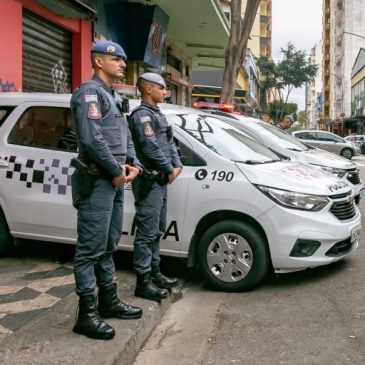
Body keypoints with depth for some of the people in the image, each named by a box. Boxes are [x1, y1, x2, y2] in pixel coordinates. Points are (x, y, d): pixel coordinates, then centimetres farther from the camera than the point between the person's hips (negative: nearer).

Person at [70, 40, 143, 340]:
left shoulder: (111, 96, 21)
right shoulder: (90, 92, -10)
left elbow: (126, 136, 21)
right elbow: (91, 139, -21)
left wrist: (133, 165, 4)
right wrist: (116, 171, -14)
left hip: (115, 181, 10)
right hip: (97, 181, -10)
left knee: (108, 247, 16)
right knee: (91, 249, -6)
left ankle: (108, 302, 27)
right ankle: (87, 314, -1)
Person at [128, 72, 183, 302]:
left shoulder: (158, 114, 19)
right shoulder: (142, 115, -12)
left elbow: (169, 143, 19)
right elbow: (150, 147, -21)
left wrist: (177, 165, 3)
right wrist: (169, 170, -12)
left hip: (161, 180, 10)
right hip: (149, 181, -10)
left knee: (157, 230, 16)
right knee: (147, 232, -7)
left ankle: (155, 272, 27)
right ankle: (143, 282, -2)